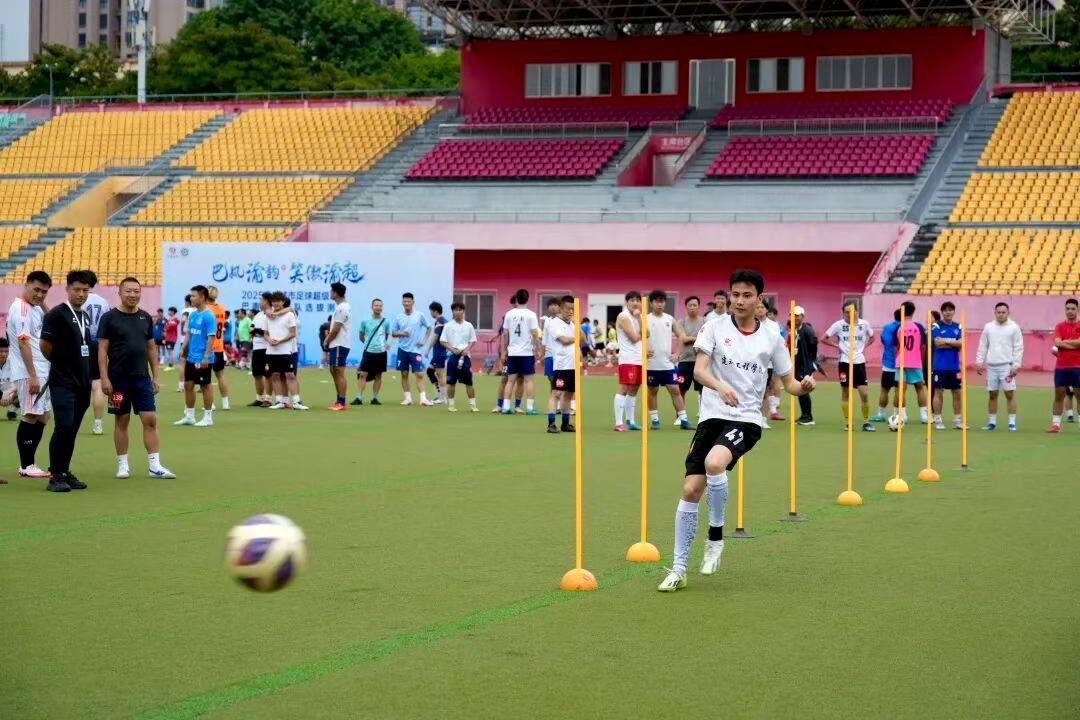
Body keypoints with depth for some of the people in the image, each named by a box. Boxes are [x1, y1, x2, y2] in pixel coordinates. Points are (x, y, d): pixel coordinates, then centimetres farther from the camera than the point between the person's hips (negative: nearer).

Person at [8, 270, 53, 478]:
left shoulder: (36, 308, 15)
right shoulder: (20, 308, -13)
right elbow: (23, 343, -19)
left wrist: (43, 304, 4)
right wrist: (32, 376, -23)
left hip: (42, 372, 9)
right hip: (28, 373, -9)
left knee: (42, 417, 10)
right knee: (31, 417, -7)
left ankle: (29, 464, 15)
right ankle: (26, 466, -2)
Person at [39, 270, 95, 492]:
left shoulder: (85, 316, 14)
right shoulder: (57, 314, -9)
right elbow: (45, 345, -10)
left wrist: (88, 375, 13)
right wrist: (60, 363, 4)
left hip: (82, 383, 7)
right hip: (63, 382, -7)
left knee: (72, 430, 9)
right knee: (64, 427, -11)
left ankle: (65, 472, 15)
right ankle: (55, 476, -6)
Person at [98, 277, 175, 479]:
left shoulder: (145, 318, 9)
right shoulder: (109, 318, -3)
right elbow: (102, 349, -5)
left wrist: (156, 376, 8)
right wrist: (104, 378, -11)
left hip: (142, 378, 3)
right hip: (118, 379, -3)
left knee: (150, 420, -3)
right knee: (122, 421, 5)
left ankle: (155, 466, -1)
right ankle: (122, 465, 14)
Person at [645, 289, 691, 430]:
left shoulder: (670, 319, 7)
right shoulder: (646, 319, -2)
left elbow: (680, 336, 14)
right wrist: (643, 351, -17)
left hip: (668, 363, 2)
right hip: (651, 363, -2)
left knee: (675, 390, -1)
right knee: (652, 391, 6)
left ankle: (683, 419, -1)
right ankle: (654, 419, 14)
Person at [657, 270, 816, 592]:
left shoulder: (771, 336, 5)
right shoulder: (715, 327, 2)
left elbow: (788, 382, 11)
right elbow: (698, 369, -10)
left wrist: (803, 387, -12)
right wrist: (720, 386, -30)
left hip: (746, 420, -1)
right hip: (712, 416, 2)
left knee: (714, 462, -31)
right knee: (690, 489, -5)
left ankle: (716, 536, -10)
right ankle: (678, 569, 8)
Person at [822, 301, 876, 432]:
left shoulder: (864, 324, 0)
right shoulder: (838, 325, -5)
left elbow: (871, 337, 18)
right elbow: (823, 339, 3)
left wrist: (864, 346, 2)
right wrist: (837, 346, -6)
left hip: (859, 362, 1)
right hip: (845, 362, -1)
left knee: (864, 393, -5)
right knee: (845, 393, 4)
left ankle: (866, 422, 6)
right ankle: (847, 422, 11)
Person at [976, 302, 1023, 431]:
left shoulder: (1014, 327, 0)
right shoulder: (988, 327, 9)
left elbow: (1018, 348, -3)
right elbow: (983, 346, 13)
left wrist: (1016, 365, -10)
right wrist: (979, 362, 6)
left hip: (1007, 366, -3)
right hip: (991, 366, 3)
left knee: (1010, 394, -5)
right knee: (992, 395, 8)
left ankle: (1012, 423, -2)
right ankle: (992, 422, 15)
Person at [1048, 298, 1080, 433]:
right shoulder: (1059, 326, 7)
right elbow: (1057, 343, -8)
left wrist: (1064, 341, -8)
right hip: (1061, 367, 2)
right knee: (1059, 395, 5)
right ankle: (1055, 423, 7)